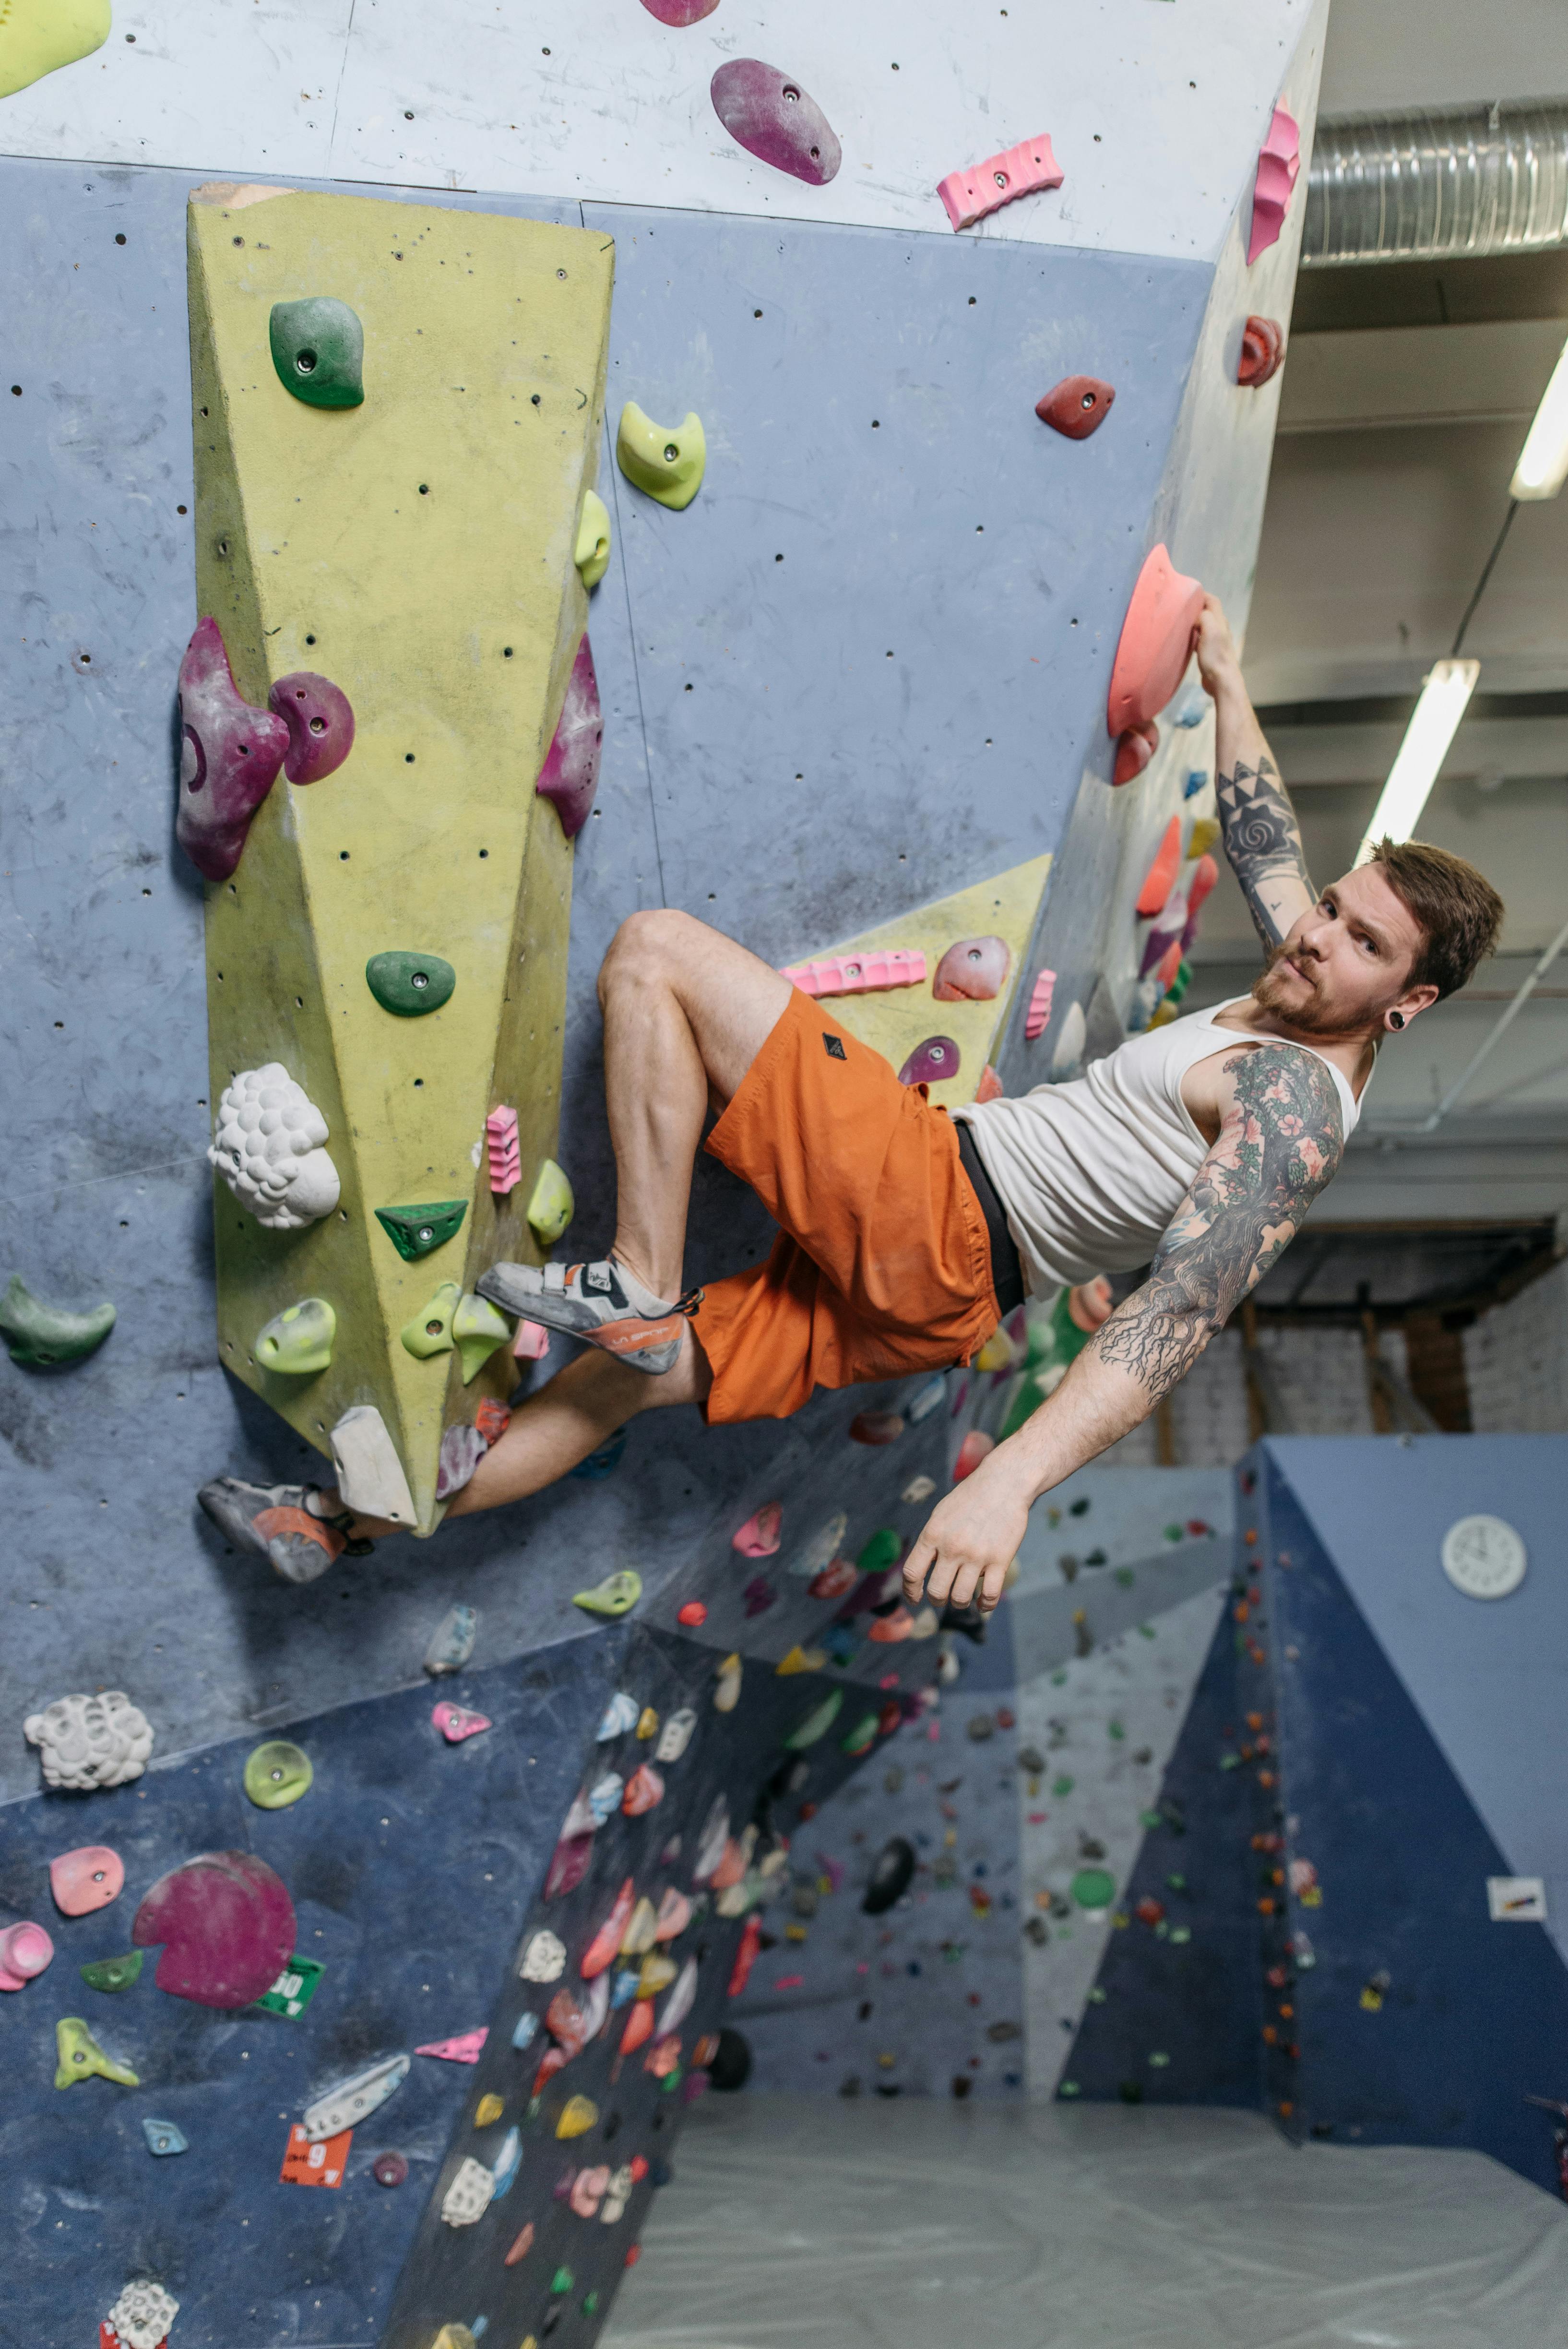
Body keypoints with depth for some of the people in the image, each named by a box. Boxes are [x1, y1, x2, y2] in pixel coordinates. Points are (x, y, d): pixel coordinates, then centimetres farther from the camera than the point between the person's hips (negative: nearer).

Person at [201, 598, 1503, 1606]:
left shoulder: (1296, 1105, -17)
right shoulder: (1290, 995, 10)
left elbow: (1185, 1311, -31)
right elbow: (1264, 831, 29)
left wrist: (1012, 1480, -42)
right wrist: (1227, 680, 39)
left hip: (930, 1209, -9)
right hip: (927, 1301, 9)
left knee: (656, 948, -10)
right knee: (634, 1375, 14)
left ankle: (638, 1283, -10)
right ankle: (347, 1525, 26)